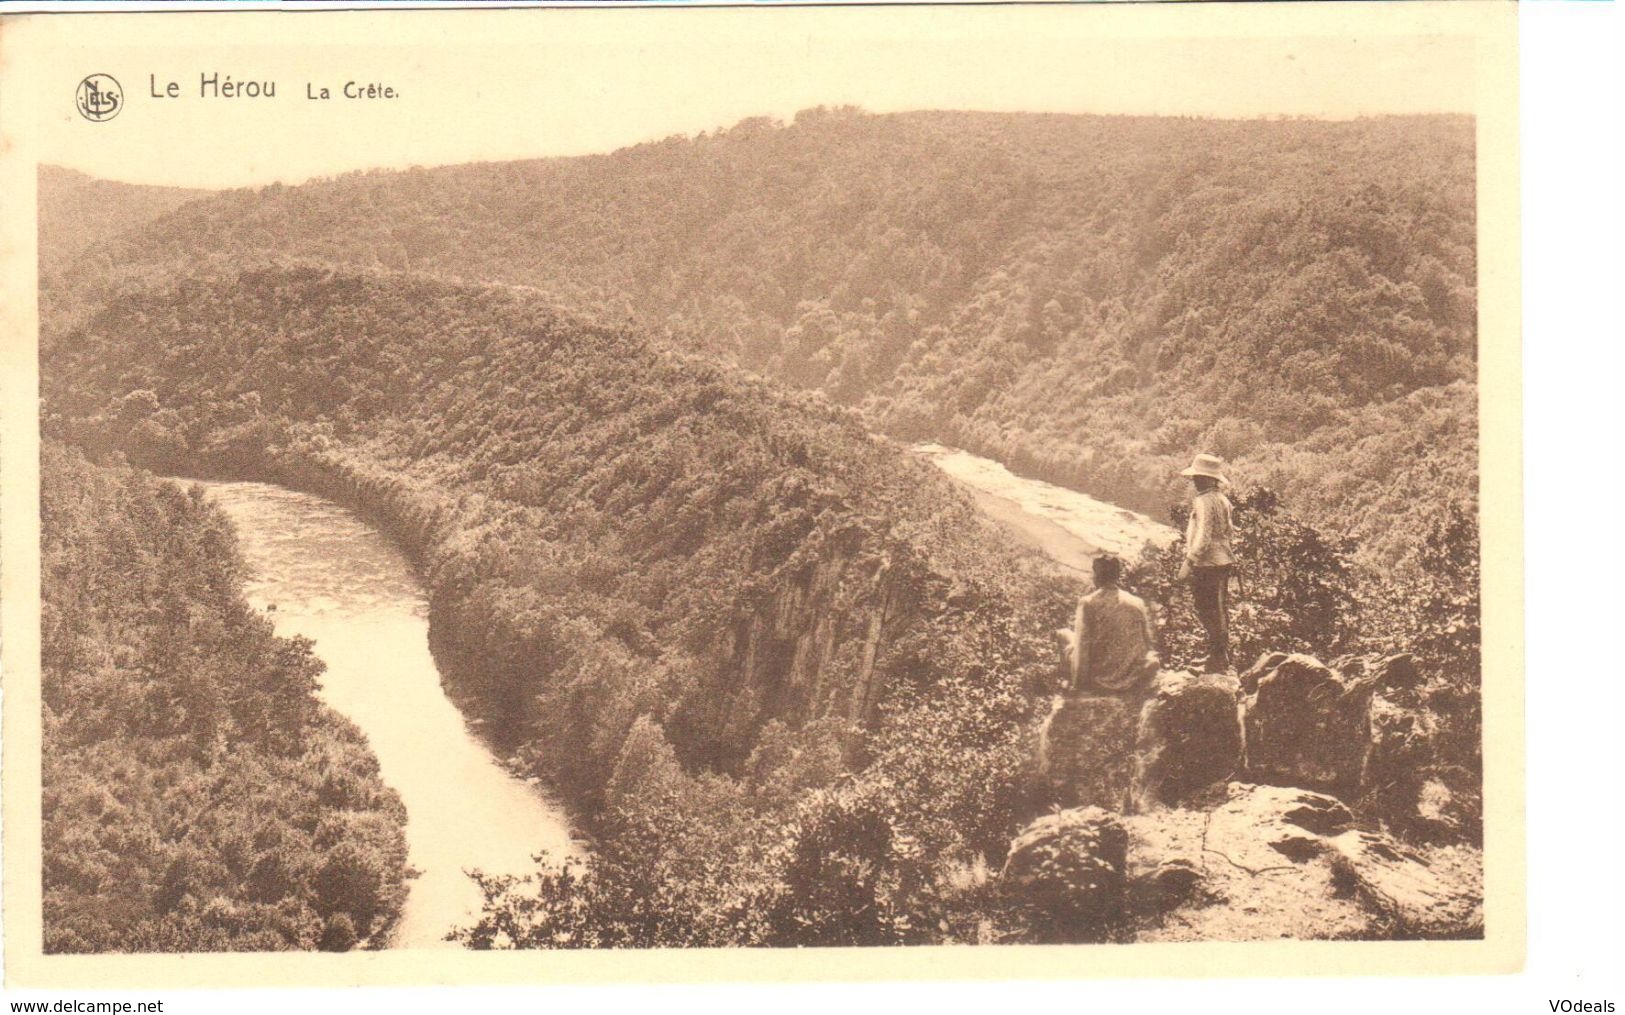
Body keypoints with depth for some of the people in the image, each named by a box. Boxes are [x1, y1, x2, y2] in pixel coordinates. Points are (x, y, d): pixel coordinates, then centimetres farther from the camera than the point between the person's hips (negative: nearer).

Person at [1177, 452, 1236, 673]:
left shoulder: (1203, 502, -19)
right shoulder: (1222, 499, 10)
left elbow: (1203, 537, -23)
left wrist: (1189, 562, -20)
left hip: (1207, 563, -10)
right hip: (1223, 561, 10)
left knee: (1209, 612, -2)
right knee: (1219, 610, 18)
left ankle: (1217, 661, 2)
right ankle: (1222, 655, 28)